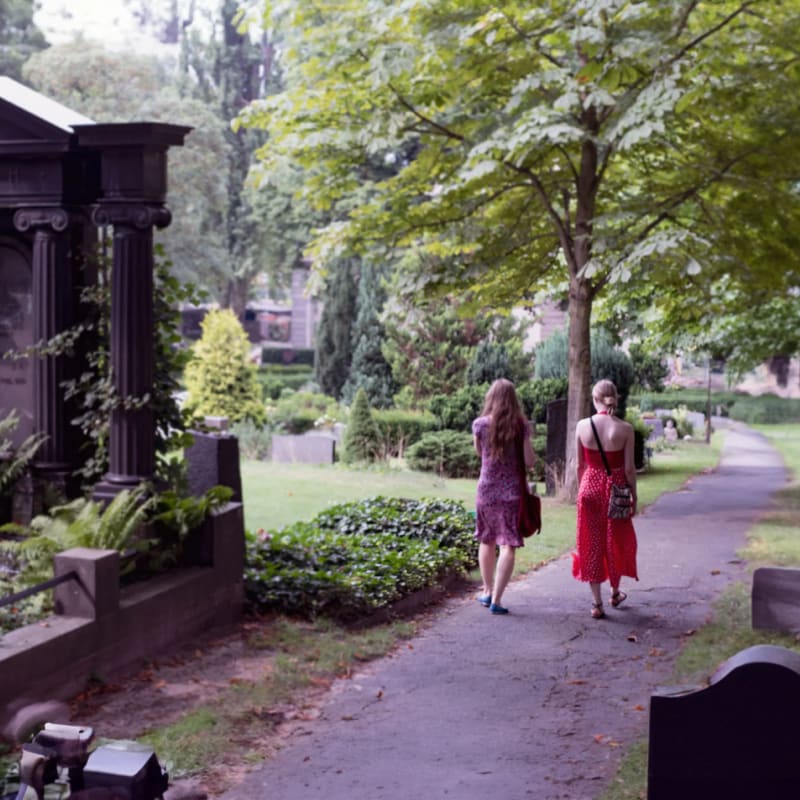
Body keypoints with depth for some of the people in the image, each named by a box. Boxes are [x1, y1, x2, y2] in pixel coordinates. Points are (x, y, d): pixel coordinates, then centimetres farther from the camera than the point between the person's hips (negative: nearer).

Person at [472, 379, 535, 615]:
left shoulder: (480, 424, -3)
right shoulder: (521, 426, -7)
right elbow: (529, 461, -7)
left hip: (486, 491, 3)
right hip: (512, 492, -2)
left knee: (487, 541, 20)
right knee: (508, 546, -1)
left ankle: (488, 591, 31)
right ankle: (496, 599, -7)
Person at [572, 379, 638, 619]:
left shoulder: (582, 426, -7)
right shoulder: (625, 429, -11)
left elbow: (580, 465, 2)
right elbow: (629, 468, -9)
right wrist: (634, 496, 3)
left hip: (590, 487, 1)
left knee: (591, 543, 9)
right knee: (617, 541, 19)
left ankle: (596, 603, 9)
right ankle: (615, 592, 35)